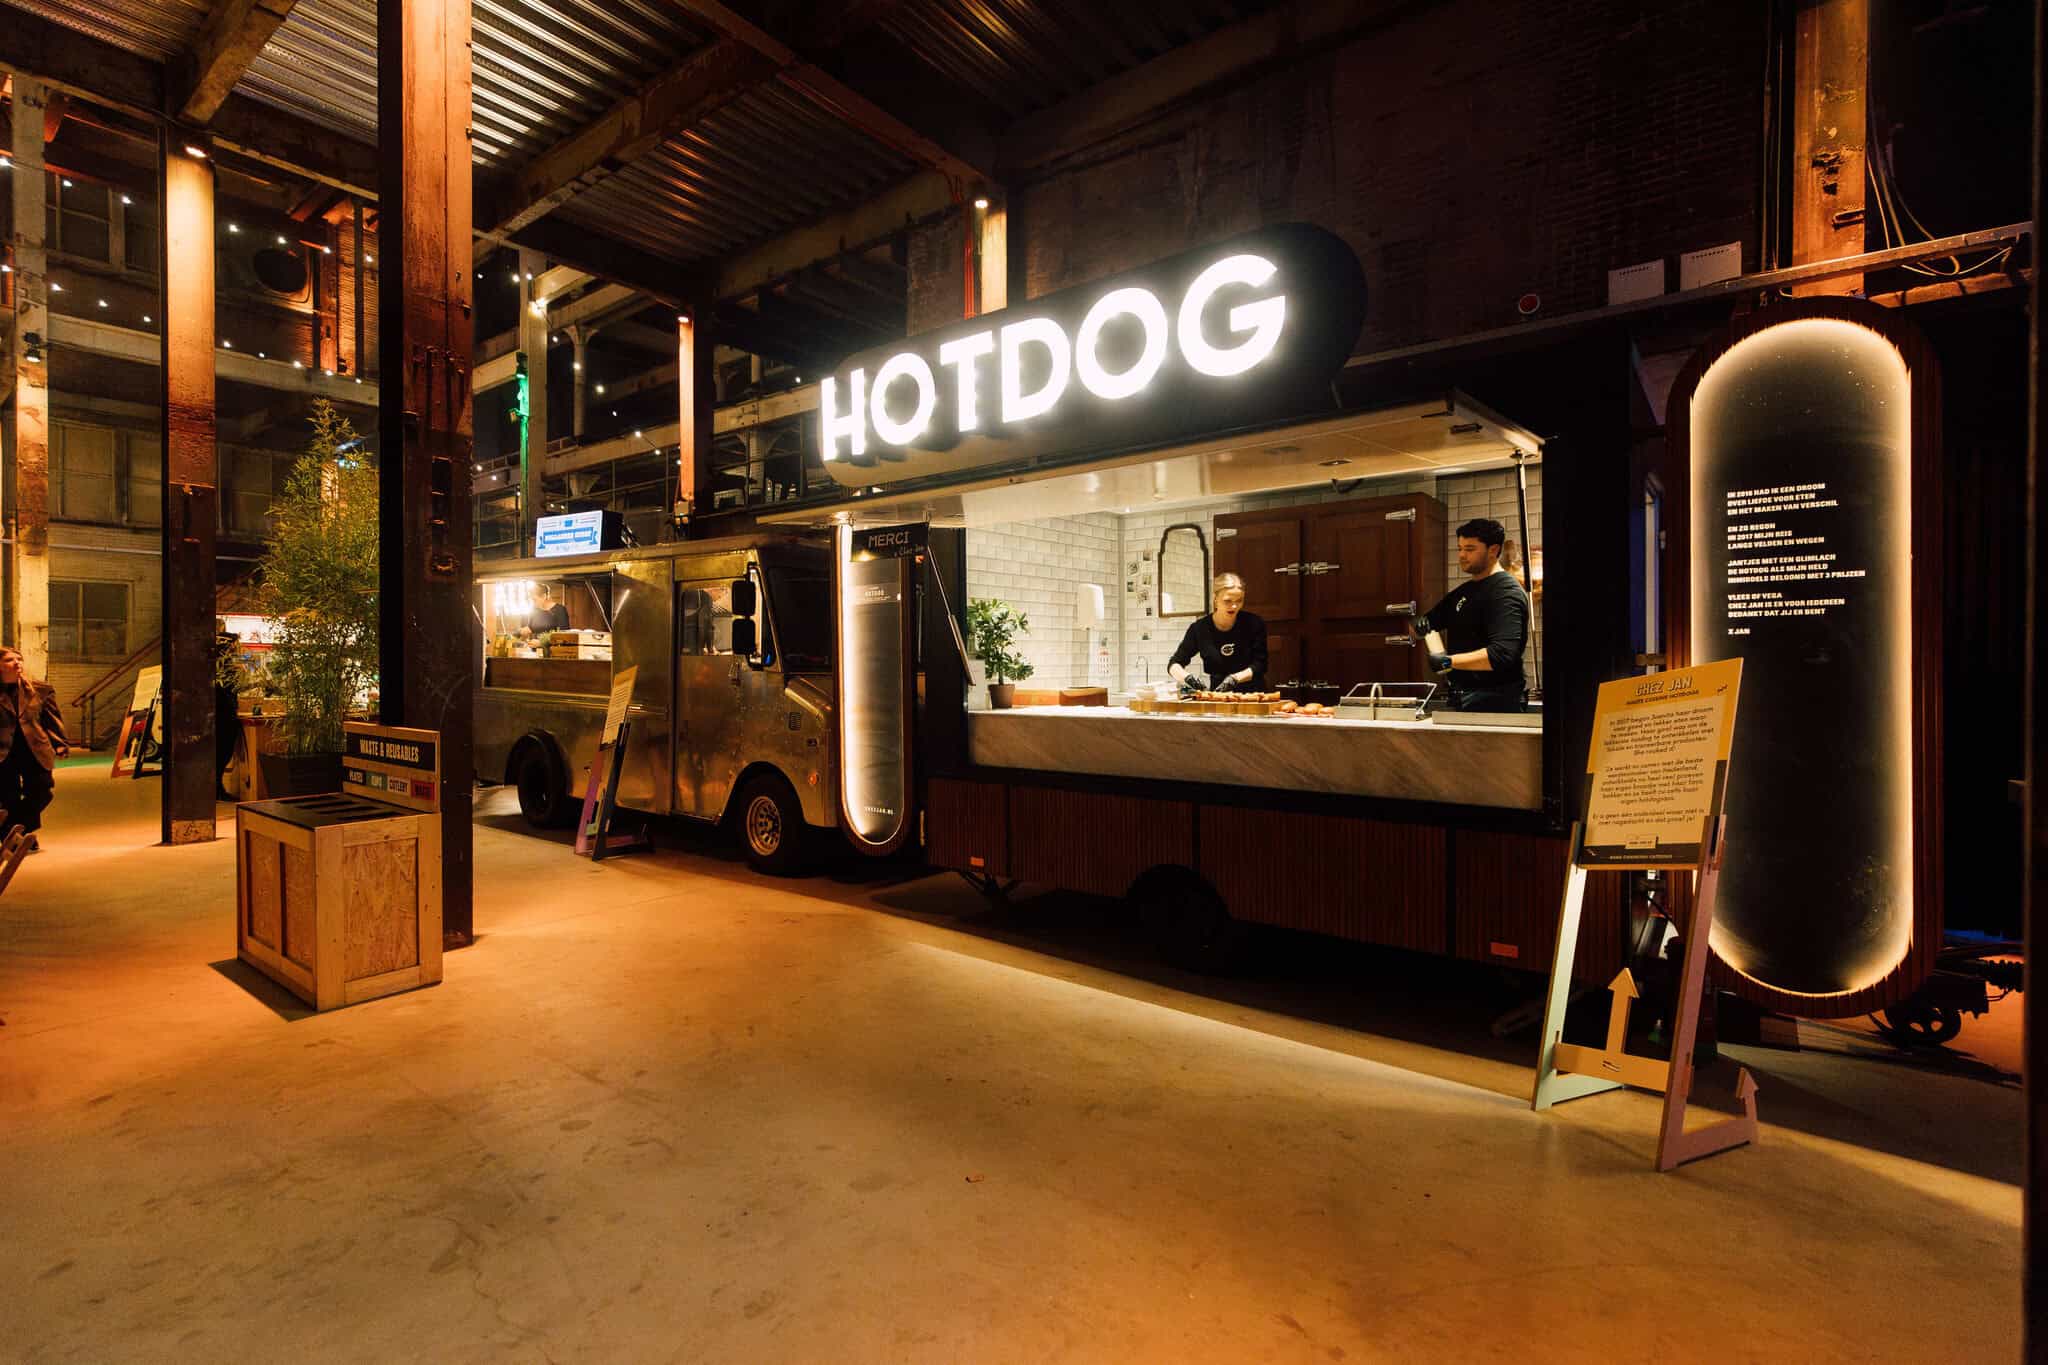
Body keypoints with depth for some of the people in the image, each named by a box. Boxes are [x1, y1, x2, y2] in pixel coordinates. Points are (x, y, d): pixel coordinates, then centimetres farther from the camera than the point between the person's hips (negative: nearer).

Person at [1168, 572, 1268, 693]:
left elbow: (1260, 665, 0)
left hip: (1252, 695, 1)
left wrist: (1235, 678, -16)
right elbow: (1174, 665, 0)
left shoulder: (1253, 623, -3)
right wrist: (1187, 678, -20)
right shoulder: (1200, 628, -2)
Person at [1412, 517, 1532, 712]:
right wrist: (1416, 624, -5)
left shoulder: (1507, 592, -12)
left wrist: (1449, 661, -28)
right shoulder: (1463, 592, 15)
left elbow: (1502, 654, -25)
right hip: (1460, 697, 8)